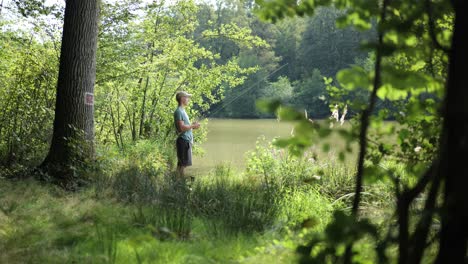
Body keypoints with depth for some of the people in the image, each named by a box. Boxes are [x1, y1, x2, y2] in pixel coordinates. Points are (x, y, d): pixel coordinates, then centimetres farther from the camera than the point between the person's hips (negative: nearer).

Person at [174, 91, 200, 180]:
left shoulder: (182, 111, 18)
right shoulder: (179, 111, -13)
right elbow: (182, 127, -21)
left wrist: (193, 125, 11)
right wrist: (193, 126, -10)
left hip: (187, 140, 10)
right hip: (183, 140, -10)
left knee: (181, 164, 12)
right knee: (185, 164, -10)